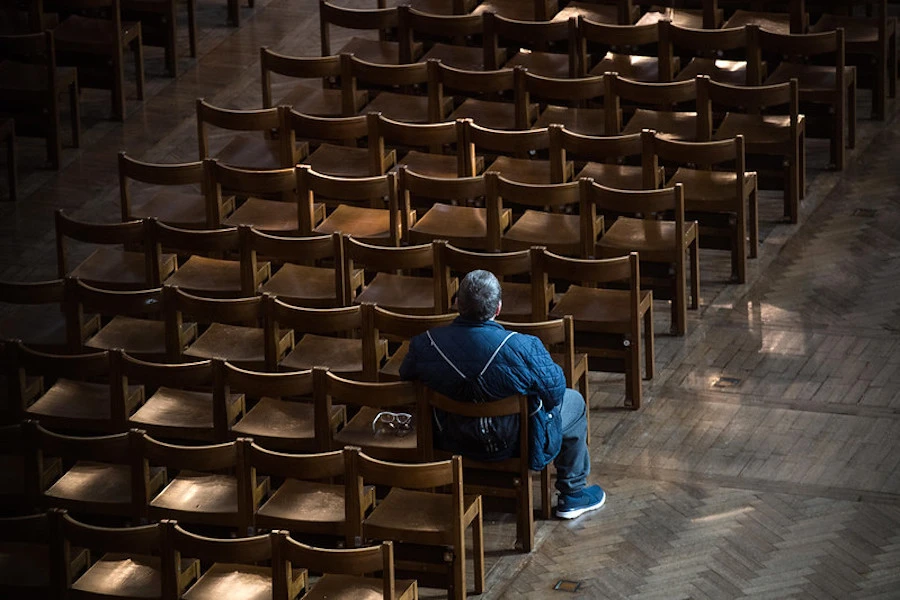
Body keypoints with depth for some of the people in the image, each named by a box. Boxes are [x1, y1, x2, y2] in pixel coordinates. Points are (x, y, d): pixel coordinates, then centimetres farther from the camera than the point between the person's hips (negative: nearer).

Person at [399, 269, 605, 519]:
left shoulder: (424, 345, -21)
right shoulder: (522, 348, -32)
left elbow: (406, 378, -1)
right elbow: (554, 389, -17)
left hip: (449, 443, 4)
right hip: (510, 446, -4)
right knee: (574, 402, 23)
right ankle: (573, 494, 35)